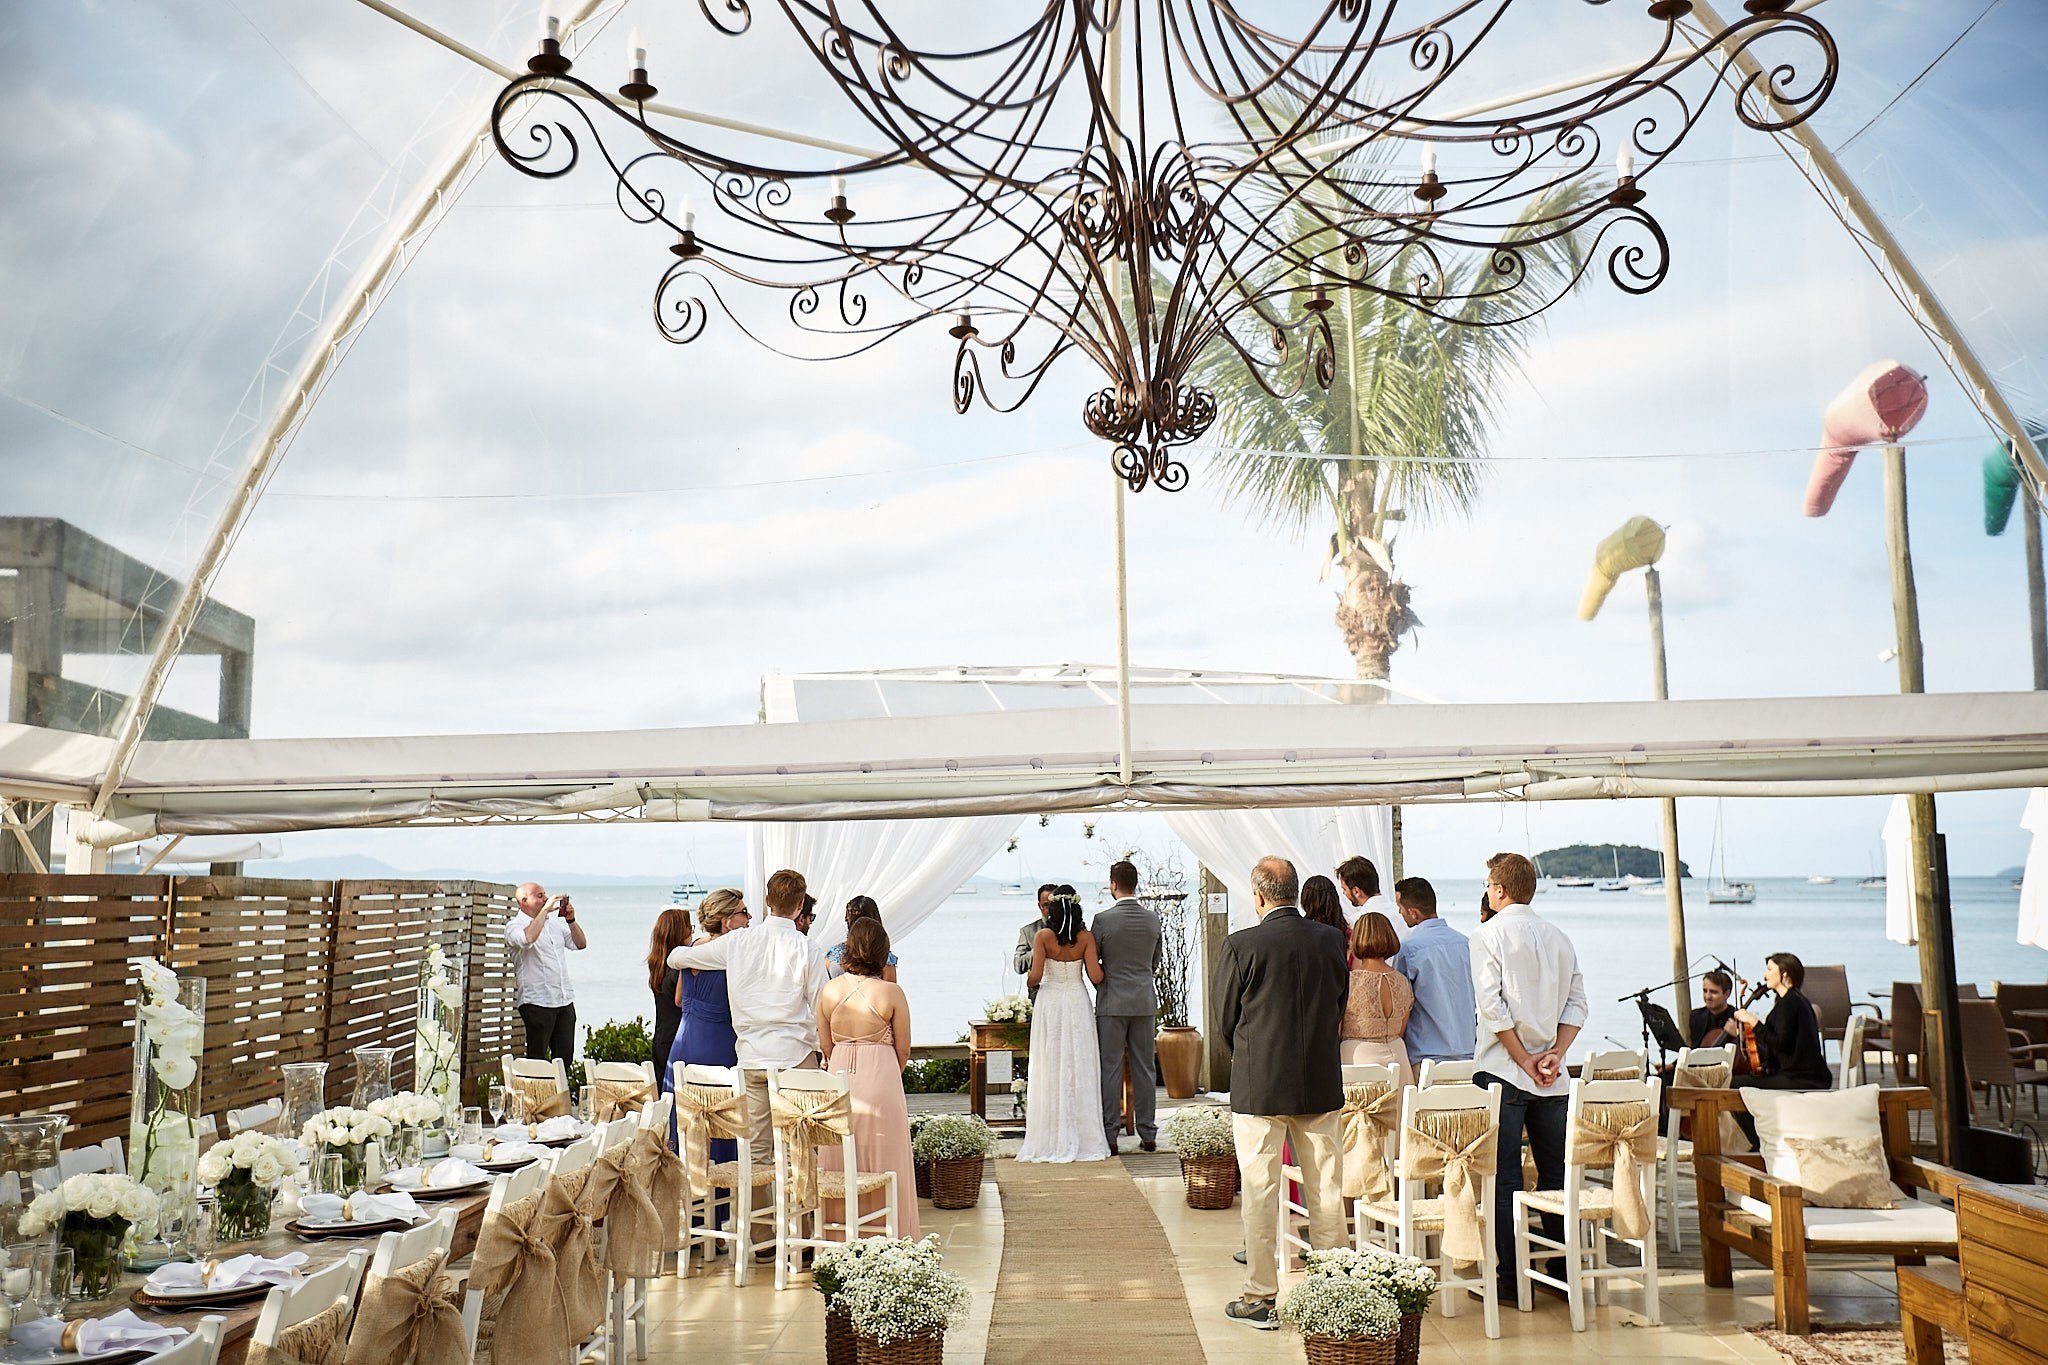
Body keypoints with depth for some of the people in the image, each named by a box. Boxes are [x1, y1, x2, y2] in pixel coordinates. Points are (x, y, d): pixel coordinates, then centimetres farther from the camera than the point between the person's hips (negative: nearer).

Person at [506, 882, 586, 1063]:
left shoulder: (555, 923, 17)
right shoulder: (515, 927, -4)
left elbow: (580, 944, 16)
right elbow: (528, 938, -27)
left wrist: (571, 920, 2)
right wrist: (545, 910, -19)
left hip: (565, 1001, 6)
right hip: (537, 1003, -6)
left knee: (565, 1056, 7)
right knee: (538, 1060, -2)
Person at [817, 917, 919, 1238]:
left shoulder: (830, 989, -2)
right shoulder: (891, 992, -11)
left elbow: (825, 1045, 6)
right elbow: (903, 1050, -2)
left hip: (839, 1077, 3)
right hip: (881, 1077, -3)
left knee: (839, 1166, 13)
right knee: (882, 1164, 7)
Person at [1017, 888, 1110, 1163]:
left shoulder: (1043, 937, -9)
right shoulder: (1086, 937, -5)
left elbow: (1035, 976, -15)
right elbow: (1096, 977, -10)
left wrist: (1032, 982, 8)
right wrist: (1100, 963, 11)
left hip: (1049, 1005, -1)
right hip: (1078, 1005, 1)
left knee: (1050, 1071, 5)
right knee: (1080, 1070, 8)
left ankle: (1052, 1141, 9)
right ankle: (1084, 1138, 12)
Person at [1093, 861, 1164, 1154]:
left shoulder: (1103, 920, -11)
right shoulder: (1153, 919, 1)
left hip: (1112, 1001, -4)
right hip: (1145, 1001, 4)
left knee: (1110, 1068, 2)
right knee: (1145, 1067, 9)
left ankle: (1109, 1135, 4)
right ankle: (1148, 1134, 13)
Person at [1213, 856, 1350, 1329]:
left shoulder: (1241, 945, -12)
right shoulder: (1331, 940, -2)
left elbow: (1224, 1018, -3)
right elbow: (1341, 1005, 9)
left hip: (1258, 1086, -3)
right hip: (1322, 1085, 4)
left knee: (1260, 1193, 5)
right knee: (1326, 1189, 12)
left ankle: (1261, 1297, 11)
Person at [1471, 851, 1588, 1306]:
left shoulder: (1489, 934, -7)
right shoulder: (1558, 937, 10)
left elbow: (1492, 1005, -15)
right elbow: (1577, 1002, 6)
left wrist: (1525, 1060, -9)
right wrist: (1554, 1054, -1)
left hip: (1504, 1072, -5)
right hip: (1553, 1078, 5)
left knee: (1503, 1179, 0)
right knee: (1556, 1174, 12)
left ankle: (1509, 1279, 2)